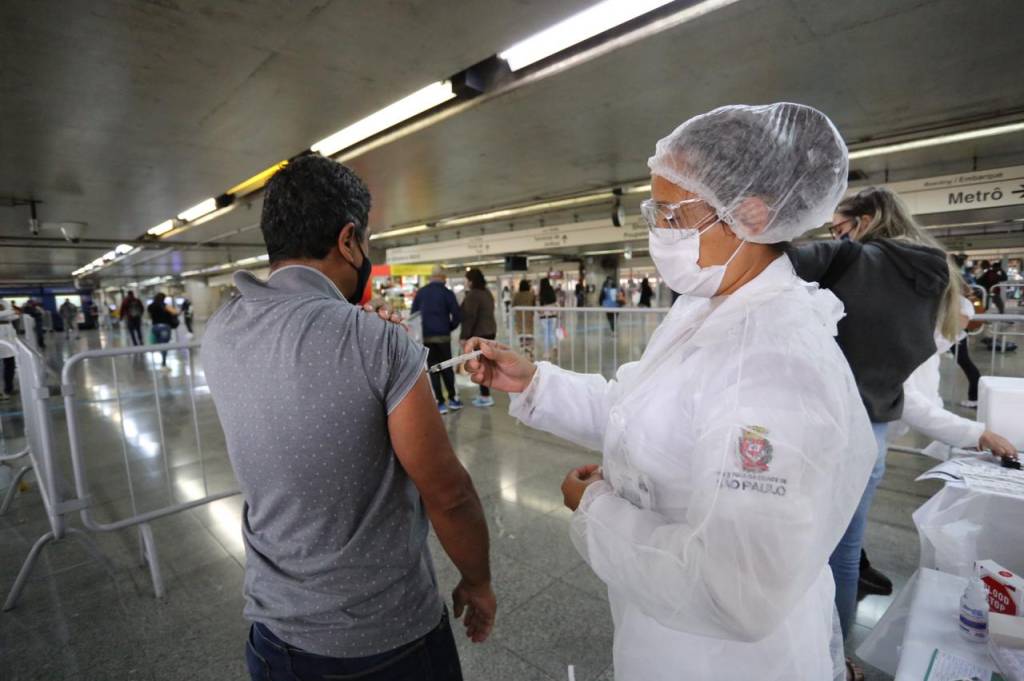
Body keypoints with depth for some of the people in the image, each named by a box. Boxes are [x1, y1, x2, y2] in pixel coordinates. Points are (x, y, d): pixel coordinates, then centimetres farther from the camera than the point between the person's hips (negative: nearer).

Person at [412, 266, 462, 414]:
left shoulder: (420, 292, 6)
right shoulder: (447, 293, -3)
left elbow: (413, 314, 6)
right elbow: (457, 315, -7)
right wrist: (450, 328, 9)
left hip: (425, 336, 2)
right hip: (443, 335, -1)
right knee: (447, 367, 13)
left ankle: (441, 402, 4)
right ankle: (453, 398, 16)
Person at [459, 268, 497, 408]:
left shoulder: (473, 295, -15)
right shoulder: (487, 293, 14)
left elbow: (470, 317, -19)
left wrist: (464, 335, -17)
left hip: (478, 334, -10)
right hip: (489, 331, 10)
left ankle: (486, 397, -4)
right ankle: (485, 394, 23)